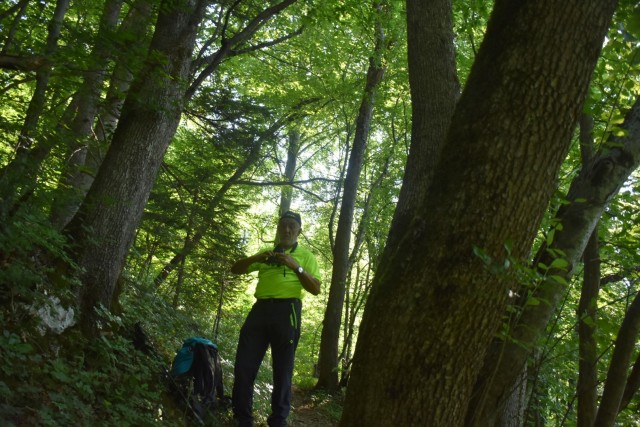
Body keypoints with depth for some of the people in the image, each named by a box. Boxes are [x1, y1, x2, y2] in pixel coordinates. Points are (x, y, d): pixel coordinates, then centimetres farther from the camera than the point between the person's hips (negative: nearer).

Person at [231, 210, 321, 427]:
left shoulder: (306, 256, 12)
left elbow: (316, 289, 1)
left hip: (286, 311, -3)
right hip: (260, 309, 4)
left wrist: (296, 267, -12)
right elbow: (236, 269, 17)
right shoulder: (266, 253, 22)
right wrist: (257, 258, -1)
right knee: (244, 365, 0)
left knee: (282, 370, 1)